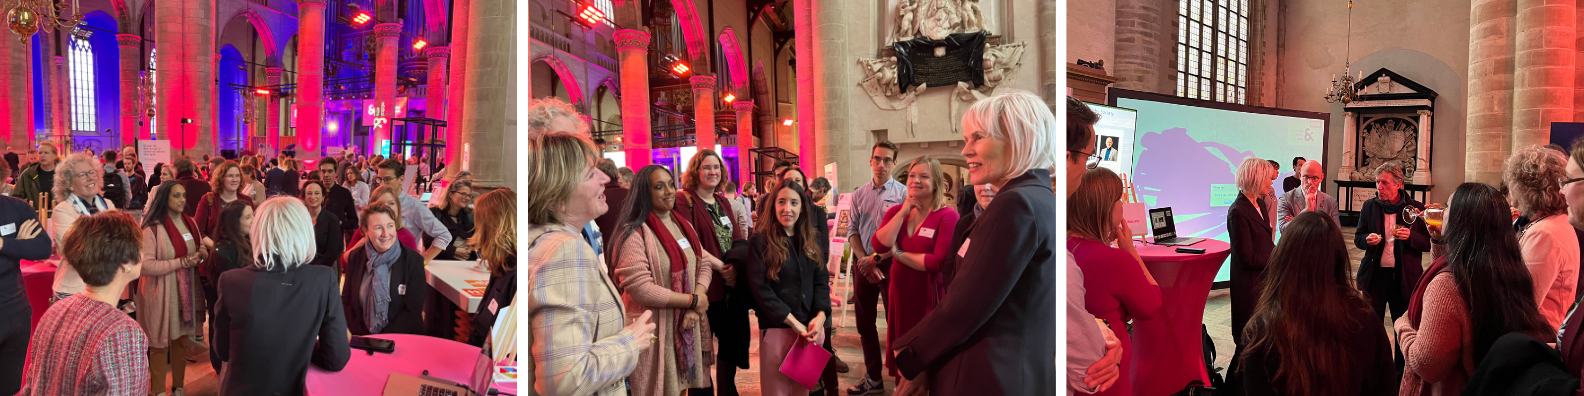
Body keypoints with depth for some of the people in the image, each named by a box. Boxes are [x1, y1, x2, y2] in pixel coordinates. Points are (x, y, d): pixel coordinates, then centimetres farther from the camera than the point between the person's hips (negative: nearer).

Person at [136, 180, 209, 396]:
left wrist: (202, 255, -6)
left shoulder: (190, 224, 8)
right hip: (162, 293, -6)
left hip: (186, 291, 6)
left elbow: (200, 253, 17)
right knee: (160, 343, 5)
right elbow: (146, 265, -19)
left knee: (182, 339, 14)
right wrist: (180, 262, -22)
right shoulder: (152, 228, -13)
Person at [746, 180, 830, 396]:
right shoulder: (760, 241, -7)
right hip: (776, 328, -5)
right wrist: (793, 322, -15)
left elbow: (821, 281, 8)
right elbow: (760, 289, -12)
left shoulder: (811, 241, 10)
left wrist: (820, 316, -10)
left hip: (810, 327, 5)